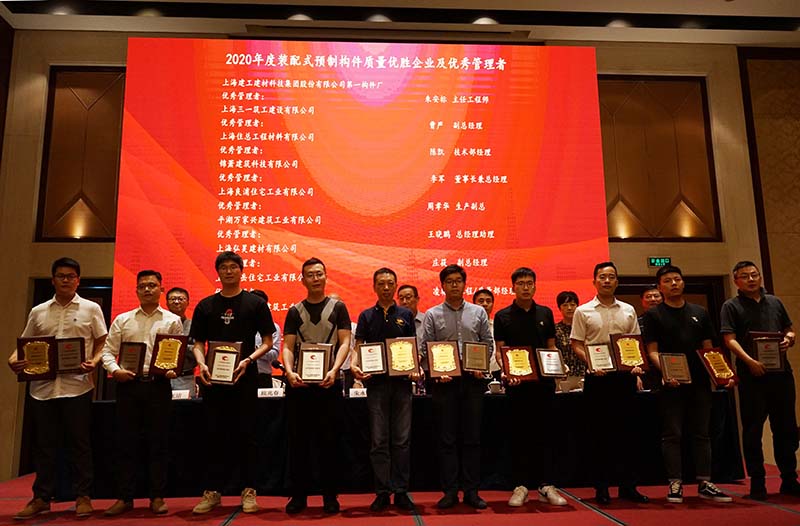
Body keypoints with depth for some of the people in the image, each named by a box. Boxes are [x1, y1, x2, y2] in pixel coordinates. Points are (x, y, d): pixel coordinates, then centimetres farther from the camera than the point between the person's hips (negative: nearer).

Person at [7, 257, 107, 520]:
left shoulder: (91, 309, 5)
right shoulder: (38, 312, 13)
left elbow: (102, 342, 5)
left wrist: (94, 362, -13)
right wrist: (14, 360, -4)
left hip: (77, 386, -3)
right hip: (43, 386, 3)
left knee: (79, 443, 3)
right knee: (43, 444, 9)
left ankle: (82, 497, 12)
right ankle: (41, 498, 21)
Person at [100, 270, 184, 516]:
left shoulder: (172, 321, 6)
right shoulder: (122, 320, 11)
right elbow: (108, 351, 8)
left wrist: (175, 370, -16)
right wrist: (115, 370, -10)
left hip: (158, 385, -2)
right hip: (128, 384, 2)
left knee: (157, 442, 3)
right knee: (126, 442, 5)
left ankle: (157, 497, 13)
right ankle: (124, 497, 16)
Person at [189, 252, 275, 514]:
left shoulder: (255, 303, 3)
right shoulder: (206, 305, 10)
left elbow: (267, 342, 1)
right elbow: (198, 343, 11)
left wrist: (247, 360, -15)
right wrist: (201, 364, -9)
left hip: (244, 377, -2)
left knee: (246, 434, 2)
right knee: (213, 434, 6)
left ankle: (248, 491, 12)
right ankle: (212, 492, 17)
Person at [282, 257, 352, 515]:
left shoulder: (337, 307, 5)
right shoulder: (295, 311, 10)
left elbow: (345, 342, -2)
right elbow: (287, 346, 4)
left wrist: (334, 370, -18)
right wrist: (289, 371, -15)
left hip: (328, 383, -1)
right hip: (299, 383, 2)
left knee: (328, 440, 4)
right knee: (298, 440, 6)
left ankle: (330, 496, 14)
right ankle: (298, 495, 17)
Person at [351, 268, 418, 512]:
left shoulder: (406, 315, 9)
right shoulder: (366, 316, 8)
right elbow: (358, 346, 4)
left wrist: (416, 368, -8)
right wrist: (354, 365, -15)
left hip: (402, 382, 0)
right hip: (376, 382, 0)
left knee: (402, 440, 3)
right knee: (379, 441, 4)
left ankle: (401, 492, 12)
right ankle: (382, 493, 12)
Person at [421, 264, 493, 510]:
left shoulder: (478, 313, 9)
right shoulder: (432, 315, 4)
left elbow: (488, 344, 9)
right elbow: (425, 349, 1)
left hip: (473, 379, 1)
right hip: (444, 381, -1)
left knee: (472, 438, 6)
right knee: (447, 438, 4)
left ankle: (471, 491, 15)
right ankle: (450, 491, 12)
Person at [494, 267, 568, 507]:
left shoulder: (545, 313, 10)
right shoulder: (503, 316, 2)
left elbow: (551, 346, 14)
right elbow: (500, 350, -1)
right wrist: (506, 372, -18)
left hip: (544, 380, 2)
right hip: (517, 382, -2)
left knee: (544, 432, 7)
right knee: (519, 434, 4)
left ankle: (546, 485, 15)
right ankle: (521, 485, 13)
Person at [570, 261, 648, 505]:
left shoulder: (628, 311, 12)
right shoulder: (583, 311, 2)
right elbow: (576, 345, 0)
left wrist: (637, 364, -4)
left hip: (625, 376, 3)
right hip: (597, 377, -3)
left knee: (627, 430, 6)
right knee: (600, 432, 3)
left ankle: (628, 485, 17)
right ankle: (601, 487, 13)